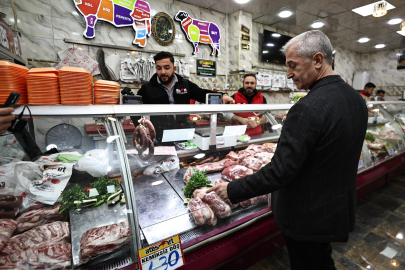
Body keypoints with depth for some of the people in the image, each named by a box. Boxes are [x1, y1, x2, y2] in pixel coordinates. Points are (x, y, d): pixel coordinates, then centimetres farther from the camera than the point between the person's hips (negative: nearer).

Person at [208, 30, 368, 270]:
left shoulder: (309, 108, -29)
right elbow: (340, 155, 10)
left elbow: (280, 172, -29)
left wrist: (233, 190, -19)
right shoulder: (357, 98, 0)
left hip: (307, 215, -7)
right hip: (339, 207, 8)